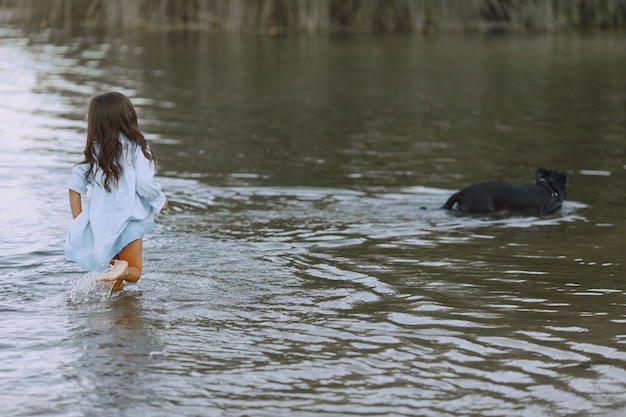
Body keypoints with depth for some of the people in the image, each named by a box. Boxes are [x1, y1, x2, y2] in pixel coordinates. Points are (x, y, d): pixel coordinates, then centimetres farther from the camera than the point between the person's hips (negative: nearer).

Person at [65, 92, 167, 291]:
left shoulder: (94, 150, 3)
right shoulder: (135, 148, -9)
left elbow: (75, 185, 2)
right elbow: (144, 184, -15)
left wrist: (77, 221, 9)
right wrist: (160, 200, 5)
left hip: (98, 223, 4)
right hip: (127, 220, -4)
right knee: (134, 272, 7)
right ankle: (122, 270, -26)